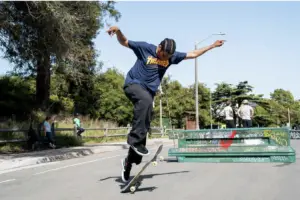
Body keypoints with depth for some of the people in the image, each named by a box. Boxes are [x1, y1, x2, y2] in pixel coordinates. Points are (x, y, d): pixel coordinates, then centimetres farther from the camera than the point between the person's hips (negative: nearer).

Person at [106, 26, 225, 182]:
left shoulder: (172, 56, 5)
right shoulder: (145, 48, -7)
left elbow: (193, 54, 15)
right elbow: (124, 42, 0)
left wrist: (212, 46, 17)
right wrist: (118, 31, -21)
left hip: (149, 91, 5)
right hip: (133, 84, -5)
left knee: (145, 127, 1)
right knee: (145, 99, -39)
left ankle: (129, 161, 14)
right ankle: (136, 139, -36)